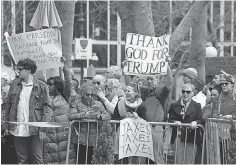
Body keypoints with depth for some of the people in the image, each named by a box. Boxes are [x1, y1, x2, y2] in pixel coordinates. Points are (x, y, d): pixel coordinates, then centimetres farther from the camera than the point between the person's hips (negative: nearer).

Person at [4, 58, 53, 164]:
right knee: (21, 159, 8)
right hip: (17, 130, 4)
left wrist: (43, 129, -11)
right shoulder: (14, 84, 7)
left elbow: (47, 109, -4)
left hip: (35, 131, -3)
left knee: (37, 159, 0)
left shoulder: (41, 87, -3)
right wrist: (7, 125, 7)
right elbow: (8, 105, 12)